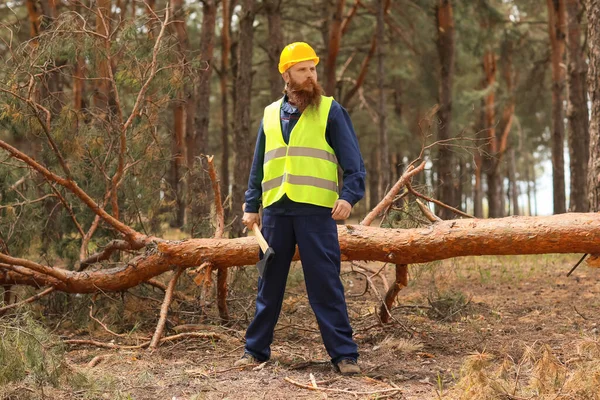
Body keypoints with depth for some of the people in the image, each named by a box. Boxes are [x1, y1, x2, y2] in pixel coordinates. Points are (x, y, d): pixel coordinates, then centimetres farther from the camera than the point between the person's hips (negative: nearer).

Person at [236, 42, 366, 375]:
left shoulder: (330, 110, 3)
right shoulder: (271, 114, 15)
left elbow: (353, 160, -2)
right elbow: (258, 165, 20)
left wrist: (349, 196, -17)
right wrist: (251, 206, 13)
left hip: (316, 210, -4)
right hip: (275, 210, 4)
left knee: (326, 285, -5)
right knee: (269, 285, 10)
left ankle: (345, 355, 1)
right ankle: (256, 350, 20)